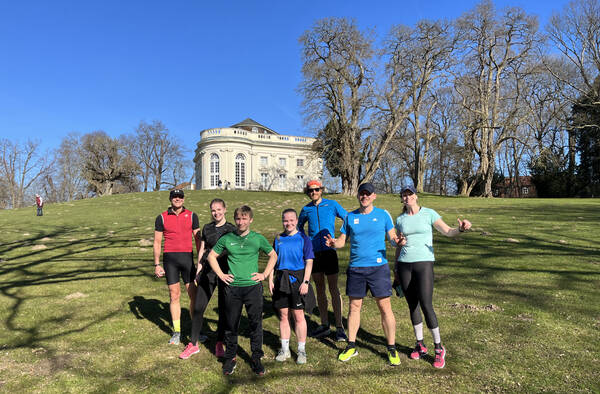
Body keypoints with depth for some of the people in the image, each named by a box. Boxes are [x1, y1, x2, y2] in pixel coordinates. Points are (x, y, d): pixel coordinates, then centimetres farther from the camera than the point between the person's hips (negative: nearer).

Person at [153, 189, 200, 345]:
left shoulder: (192, 216, 6)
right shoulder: (161, 218, 6)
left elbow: (198, 239, 8)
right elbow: (157, 242, 7)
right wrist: (157, 265, 2)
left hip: (187, 257, 0)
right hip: (170, 258, 0)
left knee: (193, 294, 1)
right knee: (174, 295, 5)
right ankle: (177, 331, 17)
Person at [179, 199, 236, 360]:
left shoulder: (231, 229, -1)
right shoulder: (206, 228, 8)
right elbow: (202, 251, 13)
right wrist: (198, 271, 8)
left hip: (225, 272, -3)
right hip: (207, 271, 3)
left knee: (223, 309, 5)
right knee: (198, 307, 2)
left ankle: (219, 344, 21)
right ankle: (193, 344, 17)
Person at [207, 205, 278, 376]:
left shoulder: (258, 239, 0)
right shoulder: (226, 239, 2)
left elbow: (273, 255, 12)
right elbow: (211, 256, 13)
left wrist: (264, 274, 3)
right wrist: (221, 274, 5)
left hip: (253, 287, 0)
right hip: (232, 287, 1)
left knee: (255, 324, 5)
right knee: (231, 324, 10)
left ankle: (256, 358, 22)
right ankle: (230, 358, 28)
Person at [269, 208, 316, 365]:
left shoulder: (303, 239, -1)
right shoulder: (278, 239, 9)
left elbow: (309, 262, -4)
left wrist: (305, 282, -12)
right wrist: (270, 280, 6)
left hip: (297, 279, -3)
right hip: (281, 280, 3)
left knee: (298, 316, 1)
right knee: (283, 315, 9)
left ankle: (302, 351, 16)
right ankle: (285, 350, 23)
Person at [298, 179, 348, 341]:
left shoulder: (332, 204, 1)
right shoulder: (306, 209, 10)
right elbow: (299, 225, 26)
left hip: (329, 250, -3)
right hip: (313, 252, 4)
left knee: (333, 288, -2)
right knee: (319, 288, 10)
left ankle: (339, 327, 5)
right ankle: (324, 325, 21)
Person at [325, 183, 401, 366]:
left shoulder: (383, 214, 3)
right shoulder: (350, 217, 7)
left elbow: (393, 237, 4)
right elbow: (342, 240, 8)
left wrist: (398, 240, -19)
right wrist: (333, 243, -14)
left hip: (378, 267, -2)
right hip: (355, 268, 2)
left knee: (385, 308, 1)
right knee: (354, 307, 10)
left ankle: (392, 349, 16)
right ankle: (351, 346, 24)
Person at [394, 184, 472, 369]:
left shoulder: (429, 213, 1)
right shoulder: (400, 219, 10)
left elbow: (447, 231, -7)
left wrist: (460, 229, -29)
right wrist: (396, 267, 15)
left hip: (424, 263, -4)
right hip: (404, 264, 4)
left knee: (425, 305, -9)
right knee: (412, 306, 9)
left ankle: (439, 348, 9)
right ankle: (420, 345, 24)